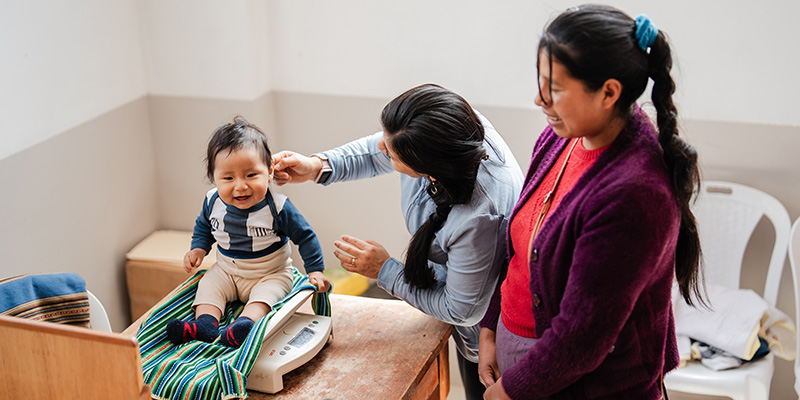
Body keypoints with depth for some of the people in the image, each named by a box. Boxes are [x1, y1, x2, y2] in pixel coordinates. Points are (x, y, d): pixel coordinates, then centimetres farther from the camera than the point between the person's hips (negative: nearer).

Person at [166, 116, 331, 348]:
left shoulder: (278, 207, -22)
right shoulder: (213, 201, -11)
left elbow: (304, 236, -10)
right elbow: (203, 227, 13)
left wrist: (315, 271, -13)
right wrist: (198, 249, -4)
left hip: (271, 274, -4)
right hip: (226, 271, 4)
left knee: (264, 295, -29)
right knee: (207, 285, -17)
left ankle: (245, 324, -50)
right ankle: (205, 324, -34)